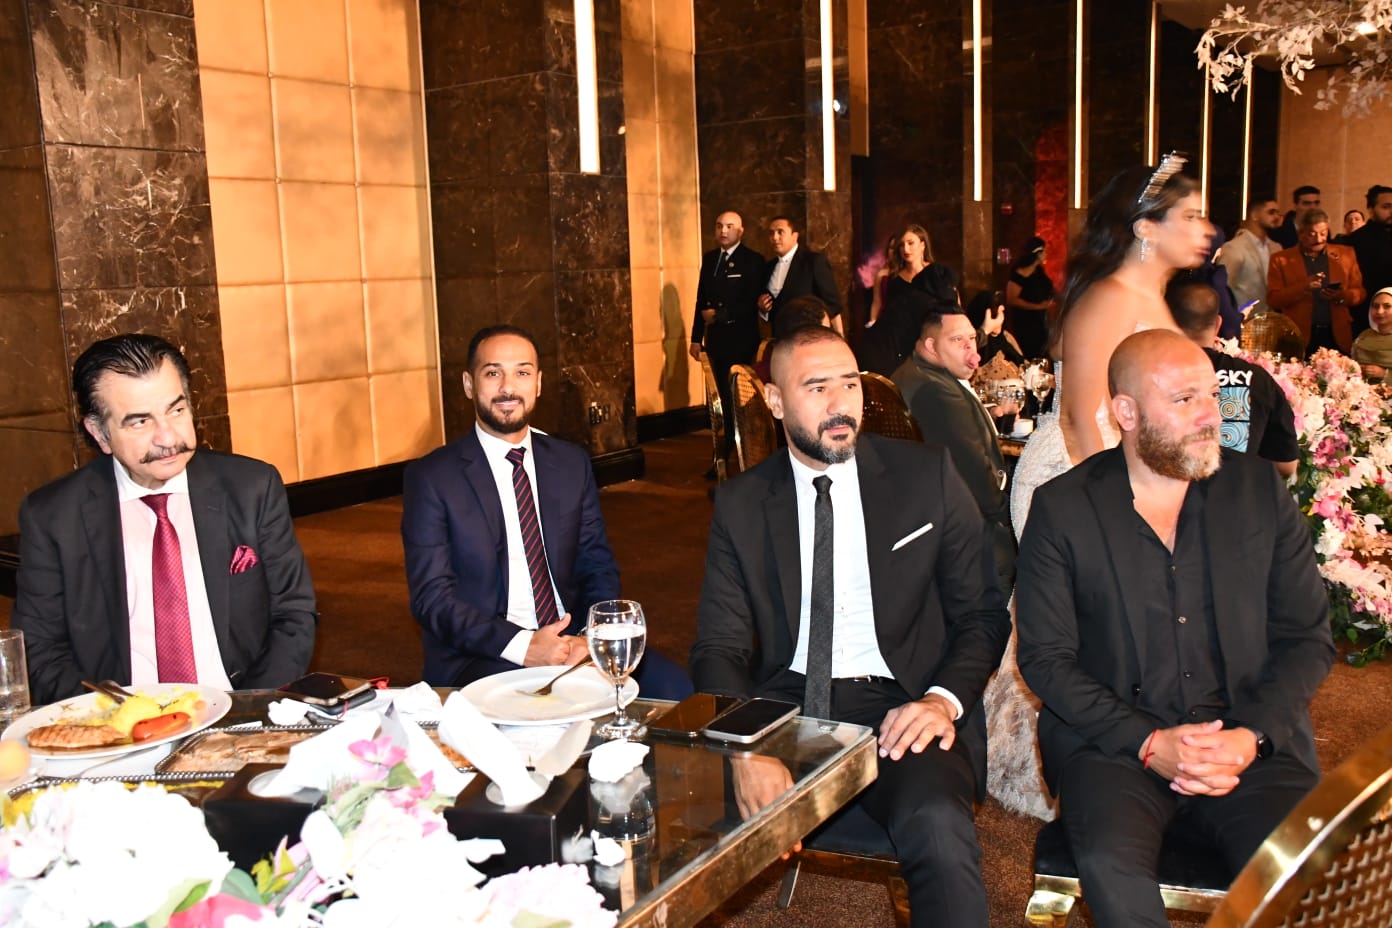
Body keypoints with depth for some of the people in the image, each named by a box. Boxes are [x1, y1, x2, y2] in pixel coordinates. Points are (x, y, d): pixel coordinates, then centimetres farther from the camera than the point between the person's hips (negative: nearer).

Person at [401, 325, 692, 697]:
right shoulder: (431, 477, -2)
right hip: (481, 658, -4)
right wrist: (522, 646, -21)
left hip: (573, 639, 5)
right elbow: (432, 597, -7)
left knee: (673, 688, -19)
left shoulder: (573, 463, 11)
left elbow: (598, 568, 10)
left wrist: (590, 640, -11)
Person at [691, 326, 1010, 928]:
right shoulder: (740, 504, 7)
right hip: (785, 705, 1)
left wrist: (944, 700, -13)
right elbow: (720, 647, 2)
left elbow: (983, 614, 7)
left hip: (902, 708, -1)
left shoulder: (927, 476, 5)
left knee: (937, 826, -33)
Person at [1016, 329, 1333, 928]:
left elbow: (1308, 637, 8)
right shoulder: (1061, 508, 1)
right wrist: (1148, 742, -14)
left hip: (1252, 741, 2)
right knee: (1111, 863, -30)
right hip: (1111, 741, -1)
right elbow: (1044, 657, -2)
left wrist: (1251, 735, -9)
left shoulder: (1260, 490, 8)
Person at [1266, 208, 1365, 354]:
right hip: (1299, 338, -2)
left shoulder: (1345, 254, 11)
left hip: (1337, 337, 2)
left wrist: (1342, 296, -10)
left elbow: (1359, 292, 12)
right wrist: (1302, 288, -18)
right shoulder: (1281, 259, 3)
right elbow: (1273, 299, -2)